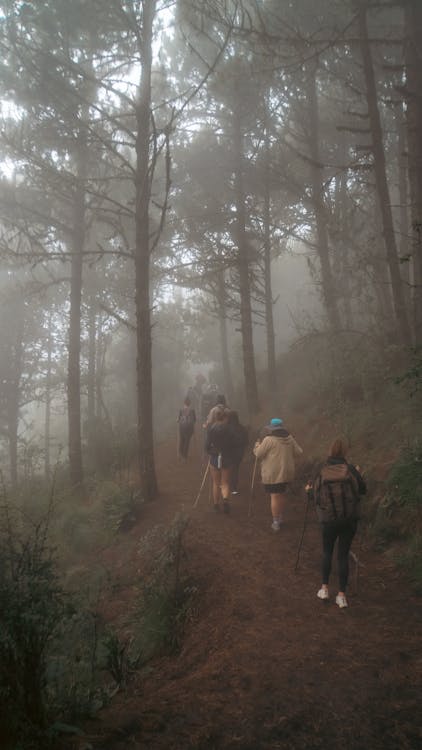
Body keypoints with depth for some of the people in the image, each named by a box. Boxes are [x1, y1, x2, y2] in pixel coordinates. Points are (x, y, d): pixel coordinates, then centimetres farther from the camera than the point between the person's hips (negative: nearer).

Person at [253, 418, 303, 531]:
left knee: (275, 497, -3)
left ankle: (276, 523, -2)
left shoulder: (268, 440, -14)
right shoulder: (290, 438, 4)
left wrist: (257, 444, 9)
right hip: (287, 473, 6)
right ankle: (281, 518, 29)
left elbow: (258, 454, -9)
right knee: (283, 495, 18)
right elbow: (298, 452, 8)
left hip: (272, 474, -6)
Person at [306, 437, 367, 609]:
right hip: (350, 519, 0)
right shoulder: (350, 470, -10)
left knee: (327, 553, 20)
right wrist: (358, 474, 19)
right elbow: (363, 490, 2)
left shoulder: (322, 473, -9)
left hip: (328, 520, 0)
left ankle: (324, 588, 24)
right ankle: (341, 595, 14)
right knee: (343, 555, 9)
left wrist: (310, 488, 19)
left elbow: (317, 496, -2)